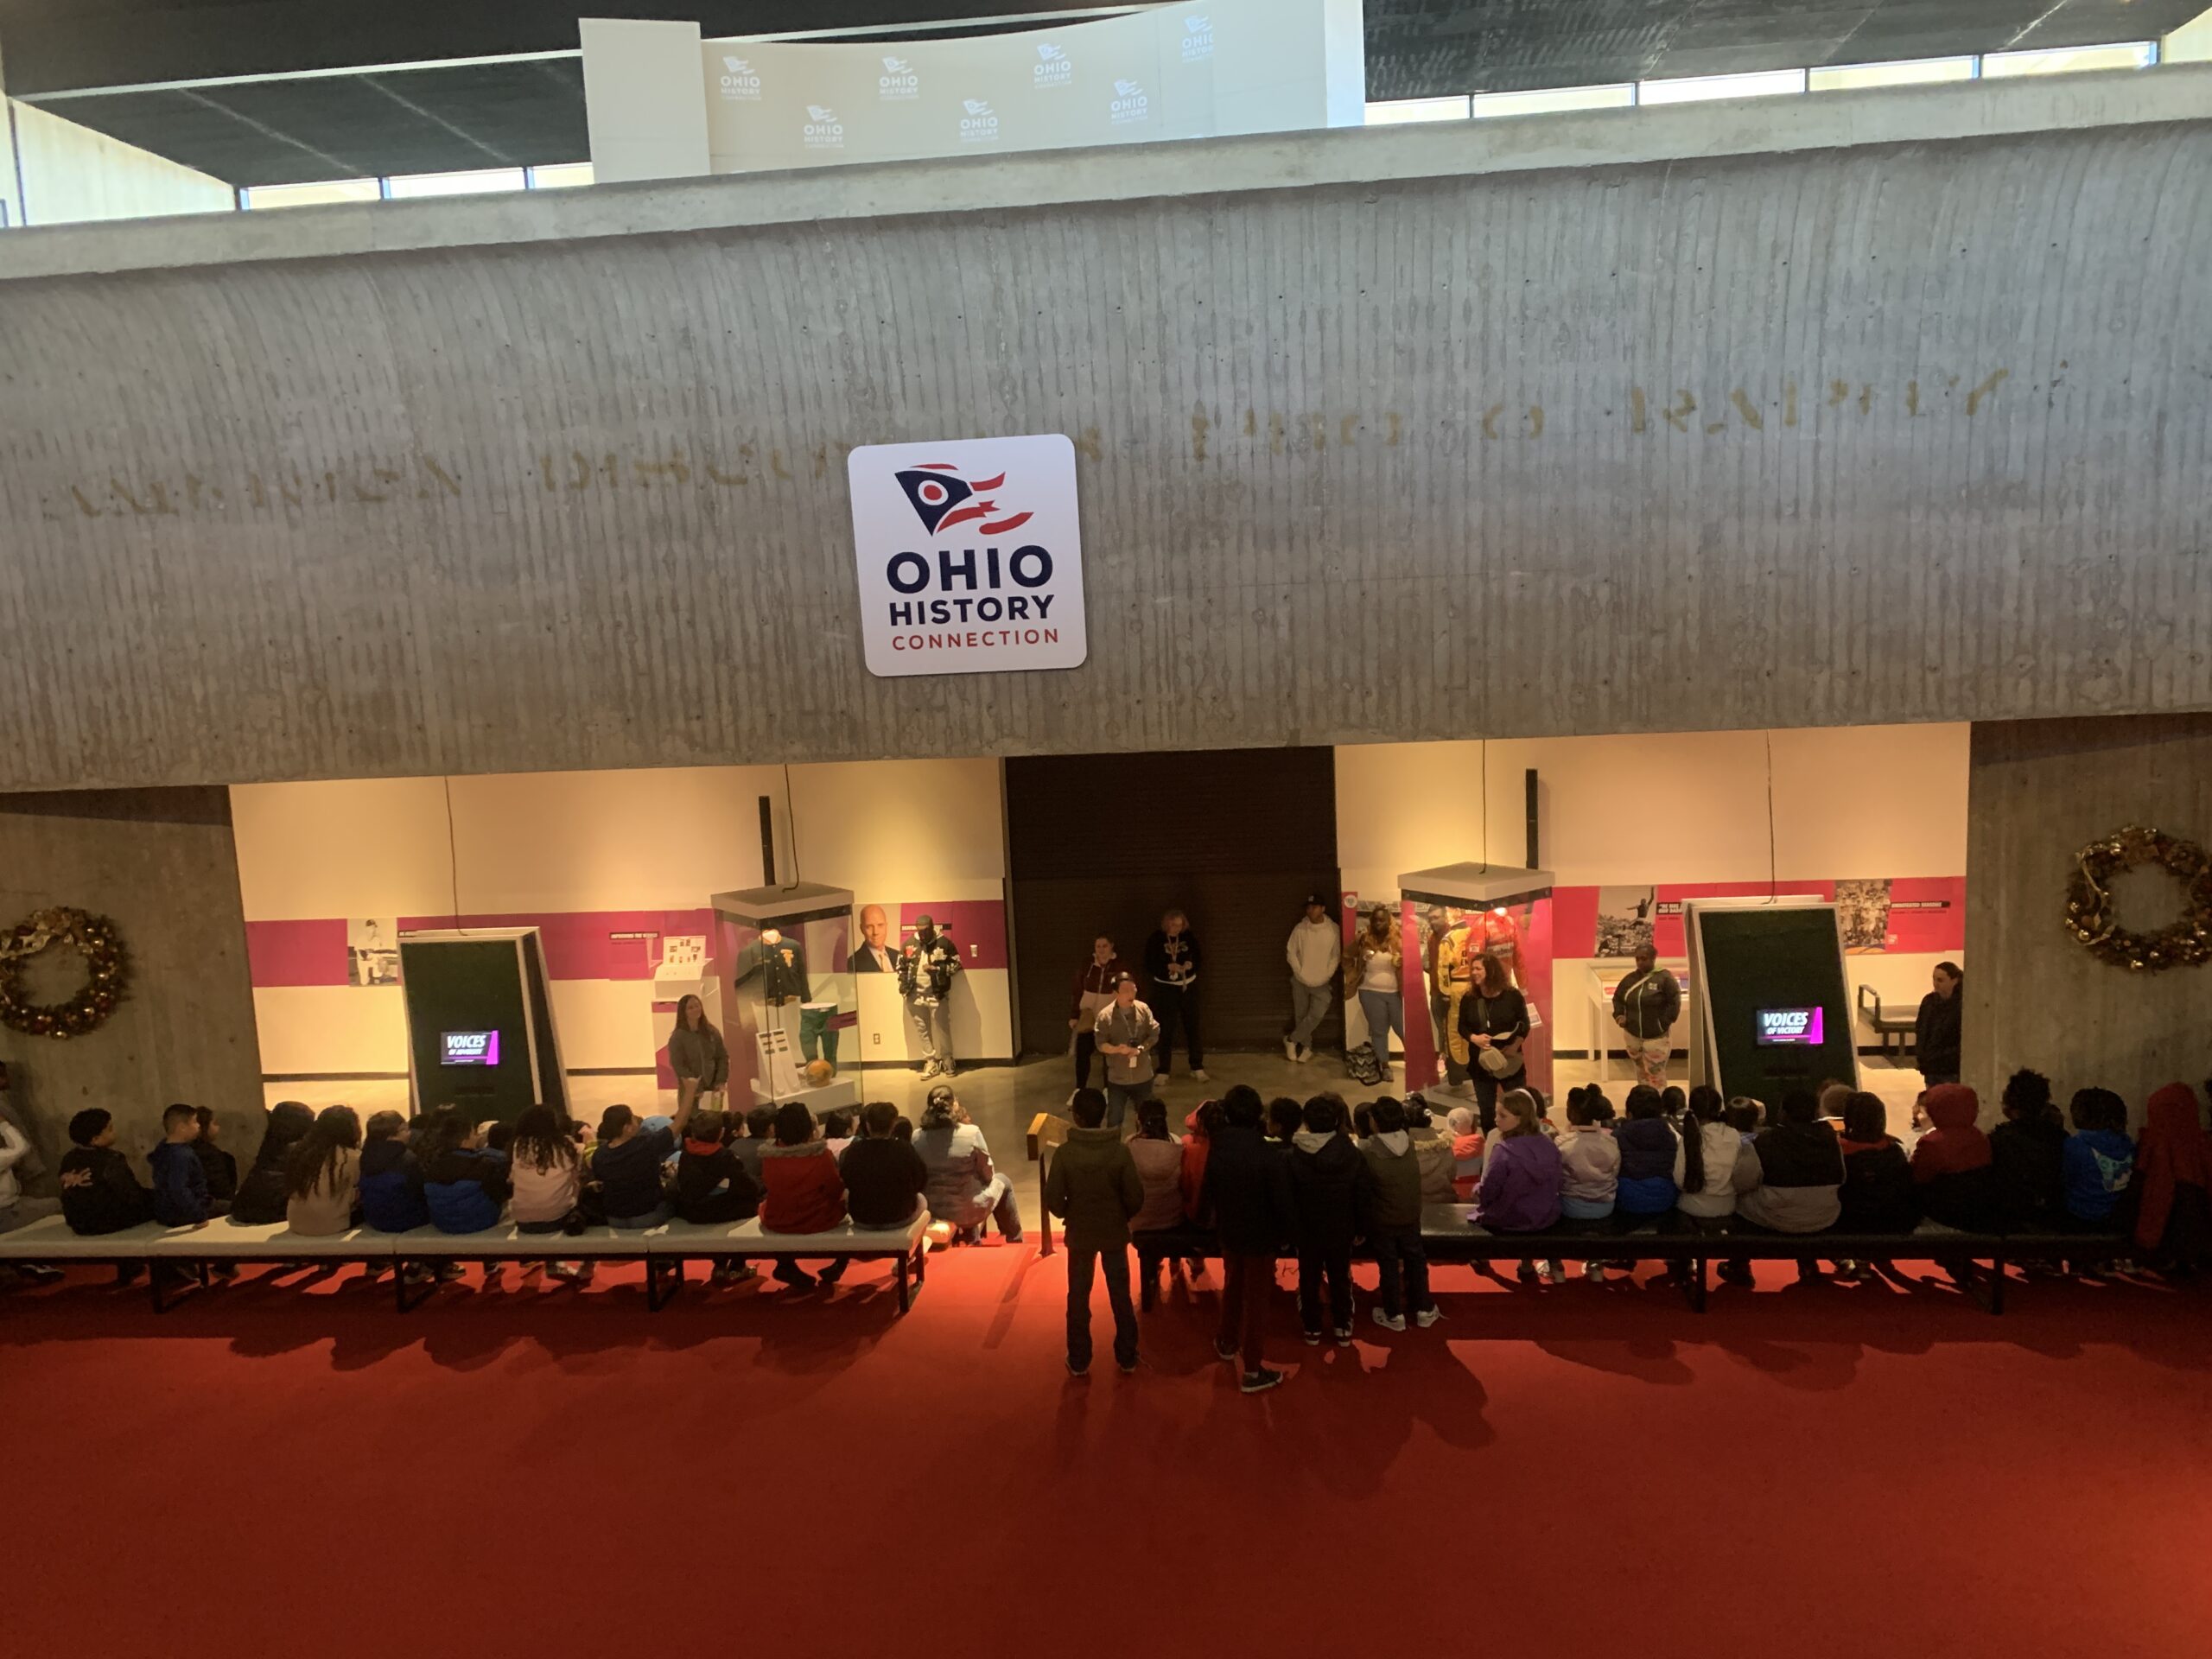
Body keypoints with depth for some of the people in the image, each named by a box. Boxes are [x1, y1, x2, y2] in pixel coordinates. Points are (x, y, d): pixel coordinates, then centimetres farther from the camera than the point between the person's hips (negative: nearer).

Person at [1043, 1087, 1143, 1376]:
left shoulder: (1064, 1153, -19)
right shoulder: (1120, 1151, -17)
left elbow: (1053, 1200, -14)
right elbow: (1136, 1198, -13)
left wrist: (1069, 1215, 7)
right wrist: (1122, 1217, 8)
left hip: (1079, 1233, -1)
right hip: (1114, 1233, 1)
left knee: (1078, 1297, 15)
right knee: (1120, 1295, 16)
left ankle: (1079, 1361, 25)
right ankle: (1127, 1358, 28)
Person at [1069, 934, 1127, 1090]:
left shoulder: (1120, 967, -5)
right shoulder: (1087, 966, 0)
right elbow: (1077, 992, 5)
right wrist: (1074, 1015, 2)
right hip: (1087, 1018, 2)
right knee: (1082, 1053, -1)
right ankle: (1080, 1090, 13)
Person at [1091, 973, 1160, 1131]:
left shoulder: (1143, 1009, -7)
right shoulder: (1105, 1015, -13)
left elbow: (1154, 1034, -3)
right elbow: (1101, 1044, -12)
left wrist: (1140, 1048, -20)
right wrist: (1117, 1049, -31)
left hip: (1142, 1076, 2)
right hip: (1117, 1078, -2)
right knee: (1114, 1119, 5)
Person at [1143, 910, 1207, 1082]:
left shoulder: (1189, 937, -3)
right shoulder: (1155, 940, -9)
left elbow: (1198, 958, 4)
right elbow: (1149, 966, -11)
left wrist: (1191, 964, -18)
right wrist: (1168, 967, -26)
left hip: (1188, 986, 2)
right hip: (1165, 988, -2)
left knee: (1192, 1026, 5)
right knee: (1165, 1029, 1)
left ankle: (1197, 1068, 16)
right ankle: (1163, 1070, 11)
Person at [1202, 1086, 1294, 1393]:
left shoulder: (1217, 1148, -13)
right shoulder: (1269, 1157, -27)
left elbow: (1209, 1192, 0)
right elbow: (1282, 1204, -20)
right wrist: (1287, 1233, -2)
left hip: (1229, 1231, 5)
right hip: (1261, 1235, -5)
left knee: (1232, 1287, 27)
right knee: (1256, 1299, 7)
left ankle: (1228, 1343, 47)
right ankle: (1253, 1371, 17)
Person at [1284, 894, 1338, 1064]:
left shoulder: (1333, 929, -8)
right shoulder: (1300, 929, -7)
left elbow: (1336, 955, -3)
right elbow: (1291, 953, -1)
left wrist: (1327, 975, -9)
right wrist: (1299, 973, -8)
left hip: (1322, 983, -1)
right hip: (1301, 981, 1)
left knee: (1317, 1014, -14)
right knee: (1301, 1015, 6)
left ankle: (1292, 1040, 3)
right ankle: (1306, 1047, 21)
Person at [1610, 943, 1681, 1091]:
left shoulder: (1665, 978, -11)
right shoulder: (1630, 979, 4)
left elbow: (1674, 1002, -12)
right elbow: (1618, 998, 15)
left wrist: (1663, 1023, -15)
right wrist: (1619, 1015, -2)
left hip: (1657, 1037, -5)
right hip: (1632, 1035, 5)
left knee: (1655, 1076, -4)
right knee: (1641, 1073, 17)